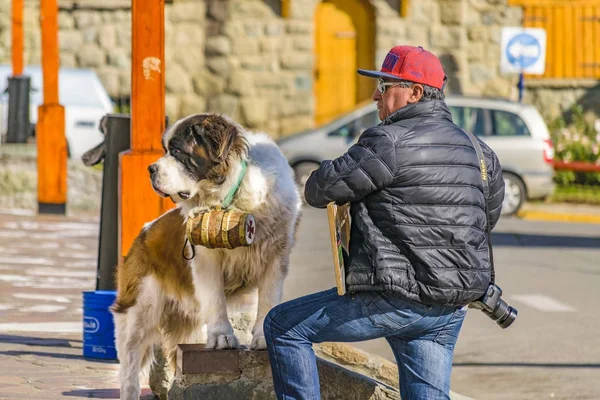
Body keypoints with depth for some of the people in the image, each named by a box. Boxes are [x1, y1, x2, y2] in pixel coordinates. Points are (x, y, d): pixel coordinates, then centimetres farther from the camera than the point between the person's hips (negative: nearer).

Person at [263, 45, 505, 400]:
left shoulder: (391, 142, -14)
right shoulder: (473, 149, 11)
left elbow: (319, 190, -12)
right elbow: (491, 214, 25)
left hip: (396, 300, -7)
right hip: (453, 307, 7)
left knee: (283, 327, 7)